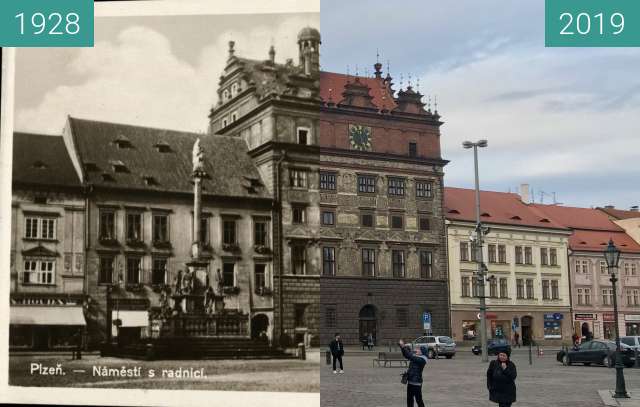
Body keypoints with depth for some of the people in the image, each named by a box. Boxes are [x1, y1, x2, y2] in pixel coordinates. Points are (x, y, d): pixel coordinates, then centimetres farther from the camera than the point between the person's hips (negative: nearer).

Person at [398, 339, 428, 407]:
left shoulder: (422, 360, -17)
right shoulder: (416, 357, 9)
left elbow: (410, 356, -26)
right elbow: (406, 355, 13)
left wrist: (403, 347, -25)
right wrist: (402, 346, -2)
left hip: (416, 383, -9)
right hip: (410, 381, 9)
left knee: (418, 400, -1)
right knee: (409, 399, 14)